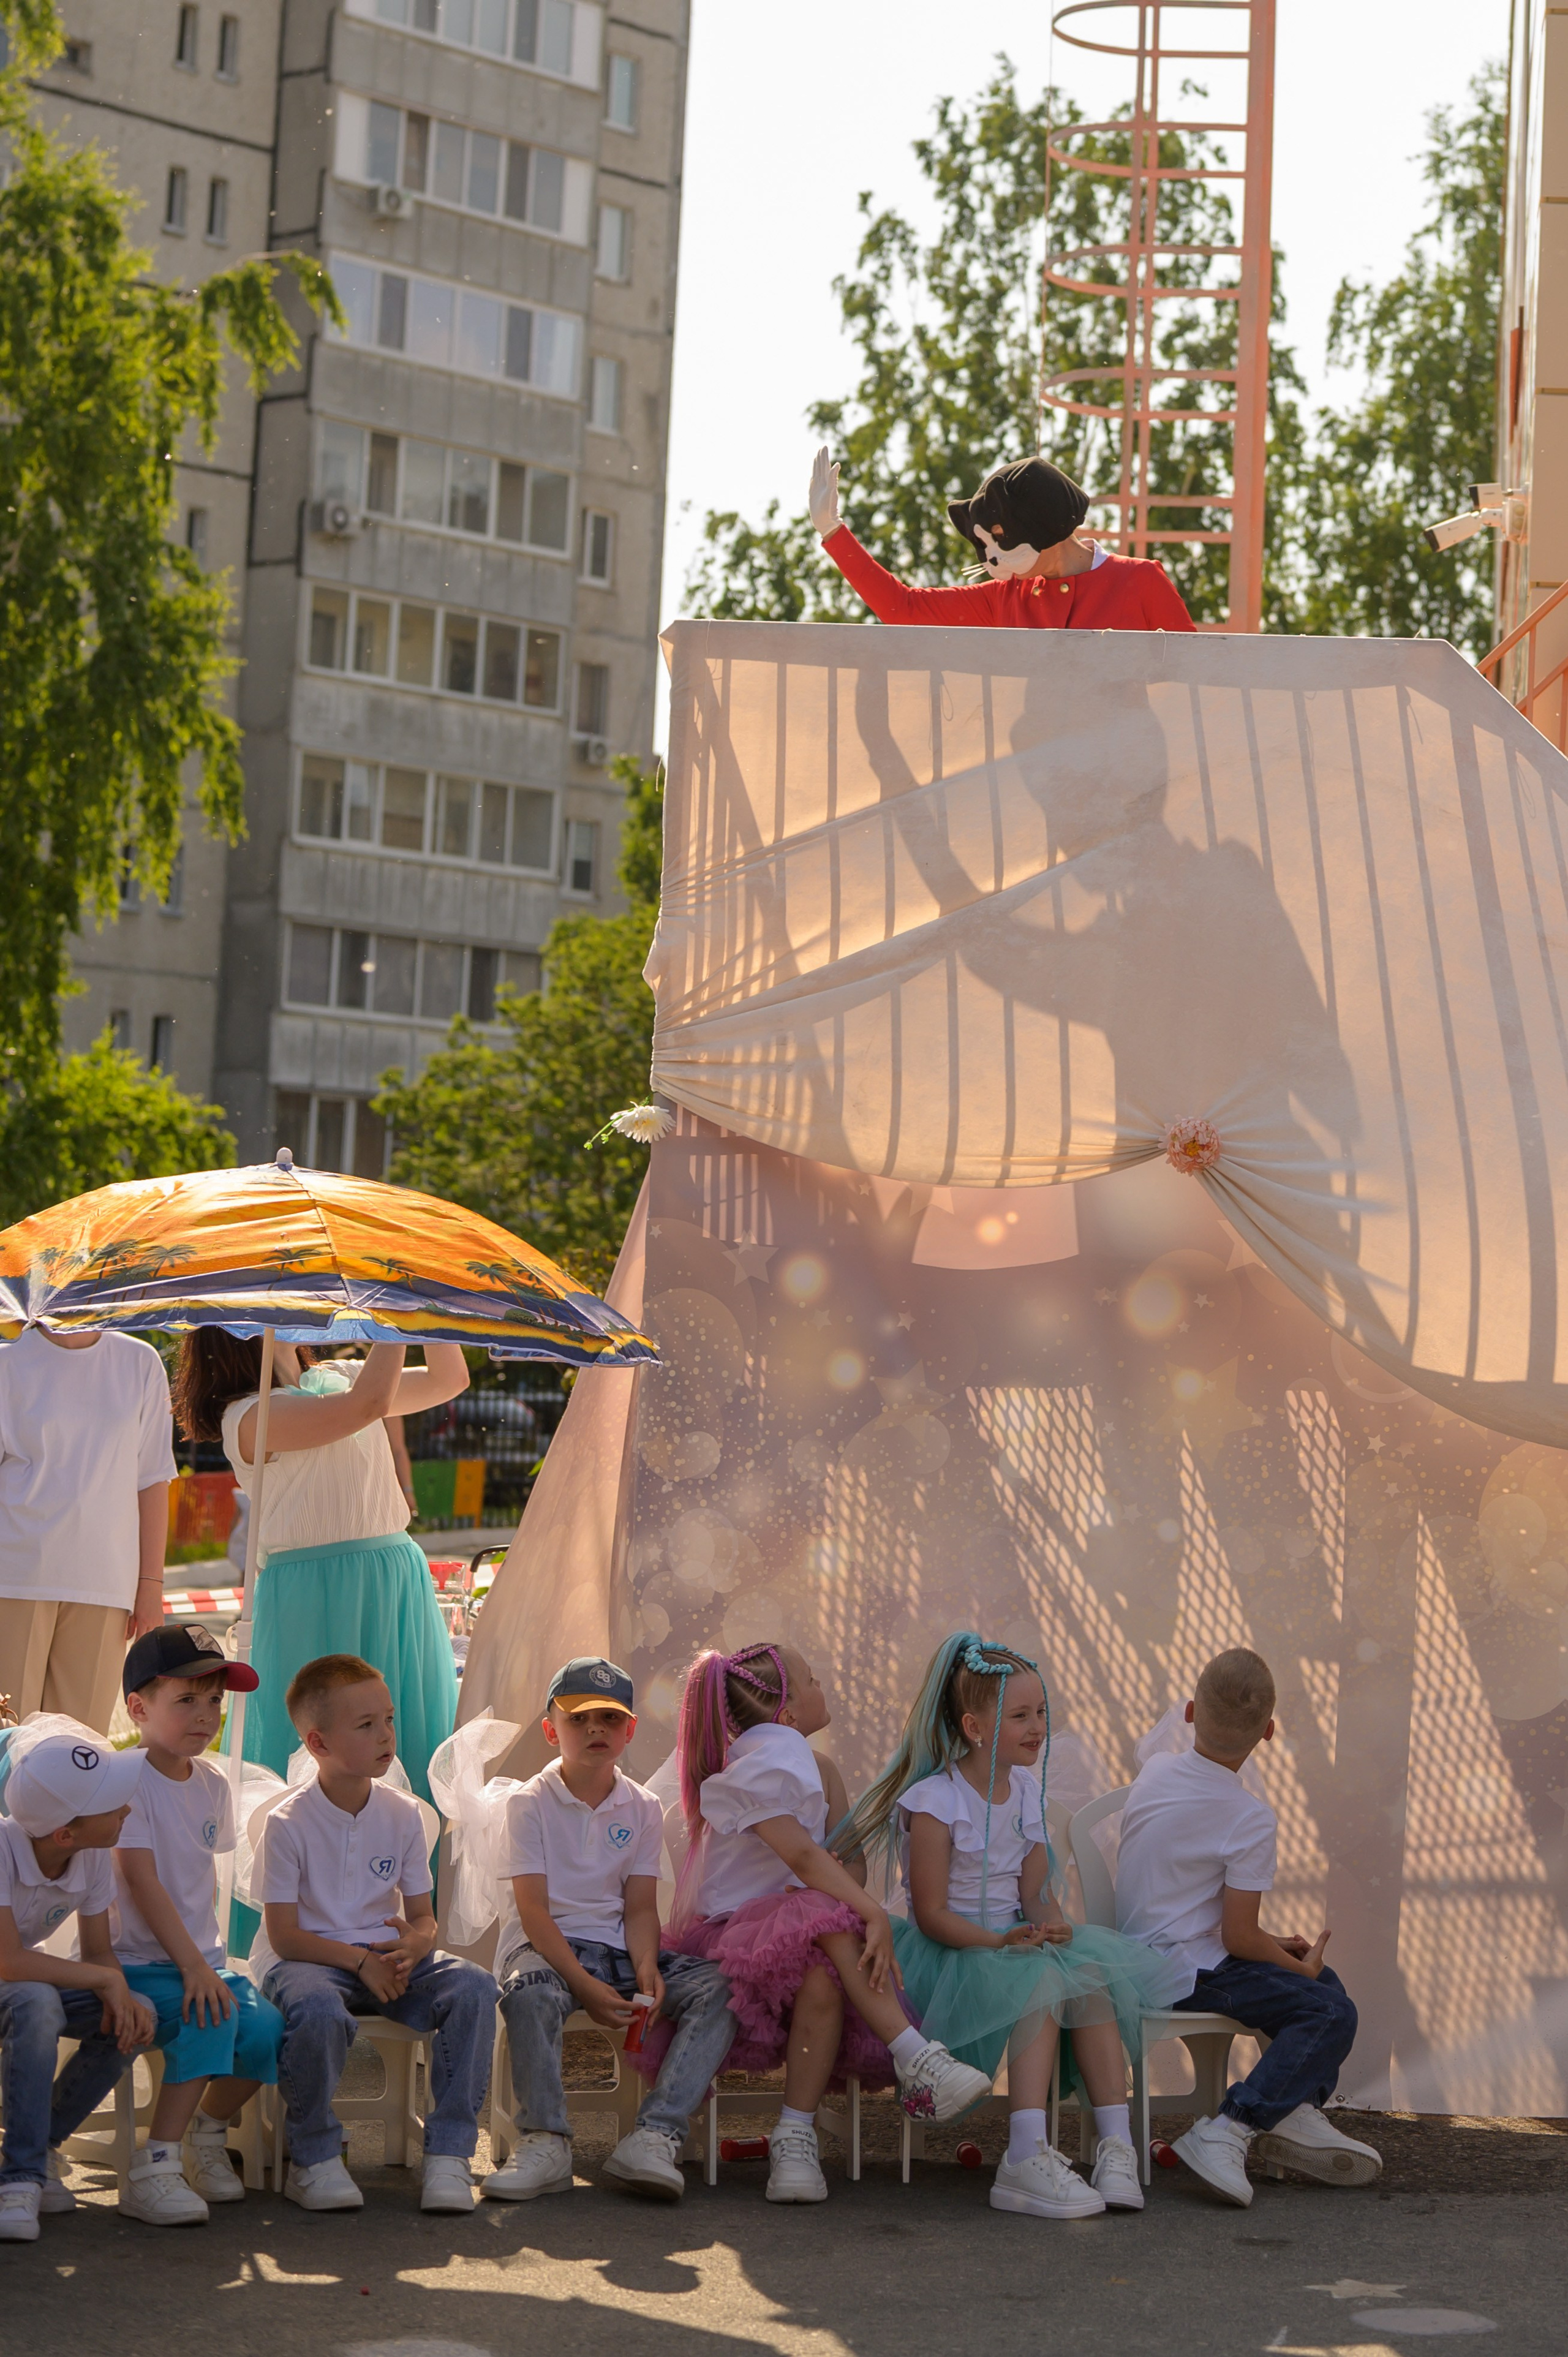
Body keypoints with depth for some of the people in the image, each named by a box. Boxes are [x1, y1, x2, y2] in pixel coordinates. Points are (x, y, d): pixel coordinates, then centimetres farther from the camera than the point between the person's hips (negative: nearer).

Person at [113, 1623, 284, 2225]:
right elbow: (141, 1881, -18)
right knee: (212, 2019, -32)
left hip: (201, 1957, 6)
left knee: (265, 2029, -19)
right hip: (139, 1964, -6)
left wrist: (208, 1955, 8)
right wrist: (191, 1964, -24)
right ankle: (153, 2169, -26)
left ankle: (208, 2134, 9)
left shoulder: (213, 1786, 11)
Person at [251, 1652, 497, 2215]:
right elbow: (284, 1936, -12)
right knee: (318, 2009, -40)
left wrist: (414, 1945, -19)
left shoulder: (402, 1815, 4)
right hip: (304, 1960, -5)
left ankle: (449, 2152, -16)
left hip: (387, 1959, 5)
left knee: (471, 1986, -23)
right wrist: (360, 1961, -22)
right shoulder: (288, 1824, -10)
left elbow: (424, 1918, 6)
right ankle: (313, 2160, -17)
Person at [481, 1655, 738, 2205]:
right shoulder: (530, 1804, -1)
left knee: (718, 1989, -21)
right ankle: (546, 2142, -33)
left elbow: (640, 1907, 6)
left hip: (617, 1947, 4)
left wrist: (646, 1968, -17)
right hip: (545, 1947, -4)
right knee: (529, 1990, -41)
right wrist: (585, 1986, -23)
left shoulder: (642, 1809, 12)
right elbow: (533, 1909, -10)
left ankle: (654, 2136, -32)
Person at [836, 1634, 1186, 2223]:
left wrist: (1050, 1921, -17)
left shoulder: (1026, 1789, 10)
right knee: (1043, 1981, -34)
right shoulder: (935, 1800, -13)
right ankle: (1026, 2160, -43)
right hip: (947, 1953, -6)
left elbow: (1034, 1889, 6)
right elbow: (931, 1914, -16)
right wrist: (1000, 1942, -29)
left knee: (1091, 1967, -24)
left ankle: (1116, 2144, -26)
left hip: (1014, 1940, 6)